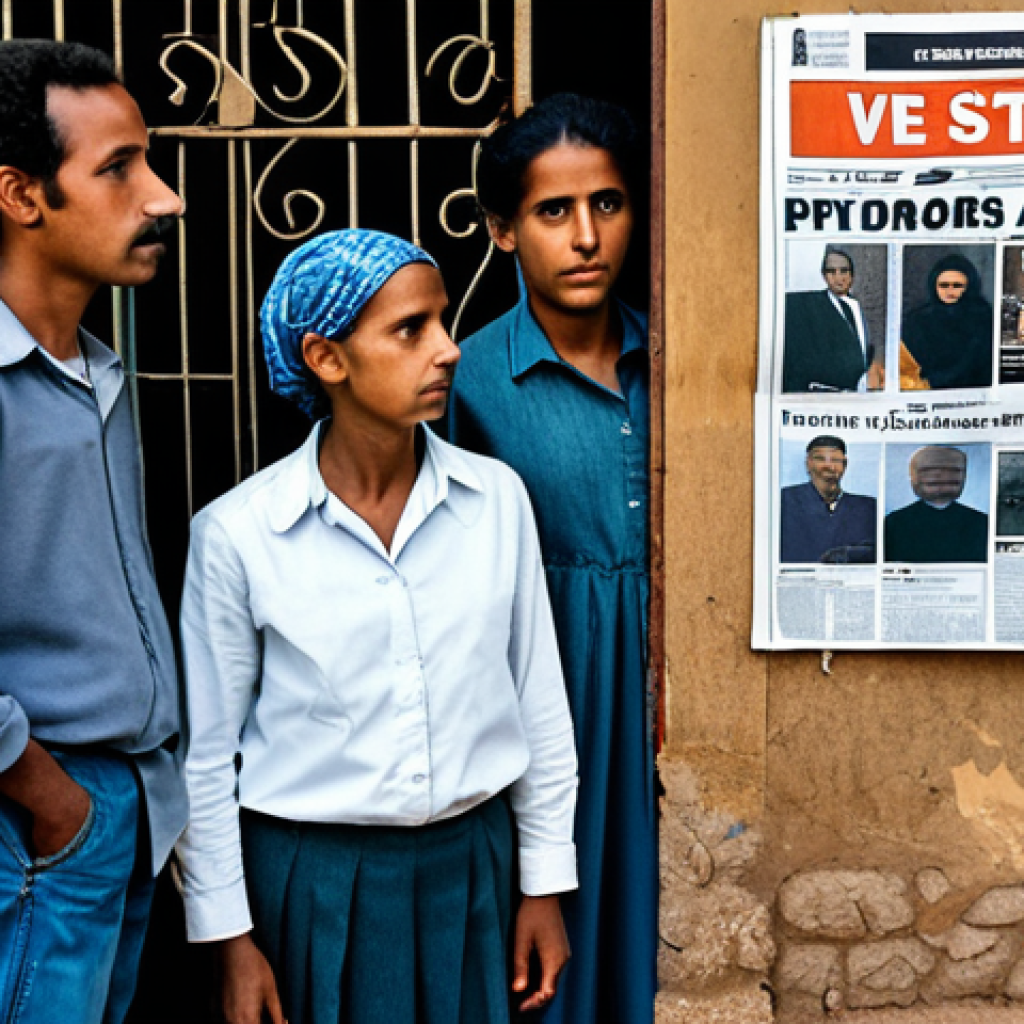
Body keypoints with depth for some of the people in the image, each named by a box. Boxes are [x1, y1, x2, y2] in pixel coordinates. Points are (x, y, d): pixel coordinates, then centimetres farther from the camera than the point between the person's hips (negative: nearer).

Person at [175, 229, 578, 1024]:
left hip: (470, 860, 3)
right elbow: (206, 755, -3)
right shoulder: (237, 533, -11)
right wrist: (231, 936, 0)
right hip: (314, 871, -2)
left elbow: (540, 706, 3)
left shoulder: (496, 498, -4)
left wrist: (546, 884, 7)